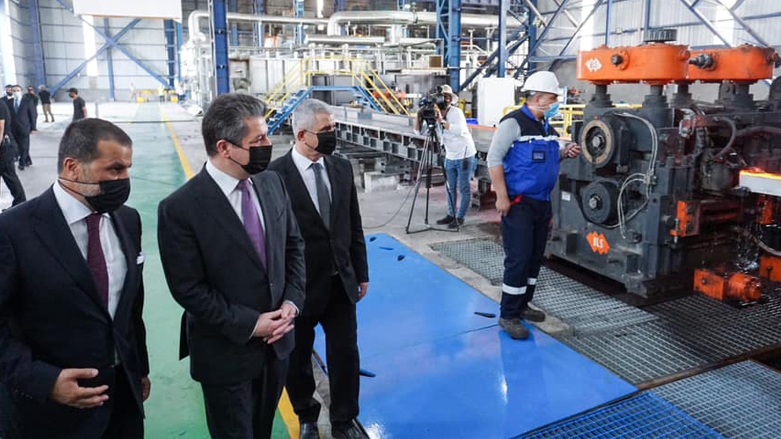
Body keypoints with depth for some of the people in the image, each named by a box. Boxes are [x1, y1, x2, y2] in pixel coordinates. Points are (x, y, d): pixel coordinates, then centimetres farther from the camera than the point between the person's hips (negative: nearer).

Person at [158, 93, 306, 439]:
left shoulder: (272, 183, -4)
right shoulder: (180, 208, -21)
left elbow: (293, 245, 5)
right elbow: (188, 289, -18)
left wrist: (292, 300, -7)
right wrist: (250, 324, -17)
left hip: (276, 339, 5)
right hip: (226, 352, -5)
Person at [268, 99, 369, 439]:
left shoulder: (342, 168, 0)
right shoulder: (275, 176, -16)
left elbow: (354, 226, 7)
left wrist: (361, 273, 9)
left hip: (340, 283, 4)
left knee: (345, 355, 13)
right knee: (297, 360, 16)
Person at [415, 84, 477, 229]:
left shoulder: (456, 112, -14)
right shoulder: (435, 114, 3)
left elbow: (459, 130, -32)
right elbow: (418, 129, -1)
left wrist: (442, 120, -35)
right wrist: (419, 117, -19)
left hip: (465, 156, -6)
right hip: (450, 156, 7)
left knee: (464, 189, -1)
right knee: (450, 188, 12)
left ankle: (460, 218, 5)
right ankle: (451, 215, 22)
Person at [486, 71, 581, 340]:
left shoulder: (547, 126, 14)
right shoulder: (513, 122, -11)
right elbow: (494, 158, -16)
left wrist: (565, 153, 4)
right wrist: (502, 196, -20)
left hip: (542, 202, 9)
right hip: (518, 203, -9)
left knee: (535, 257, 13)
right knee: (518, 258, -7)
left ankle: (522, 306, 27)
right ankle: (508, 316, 4)